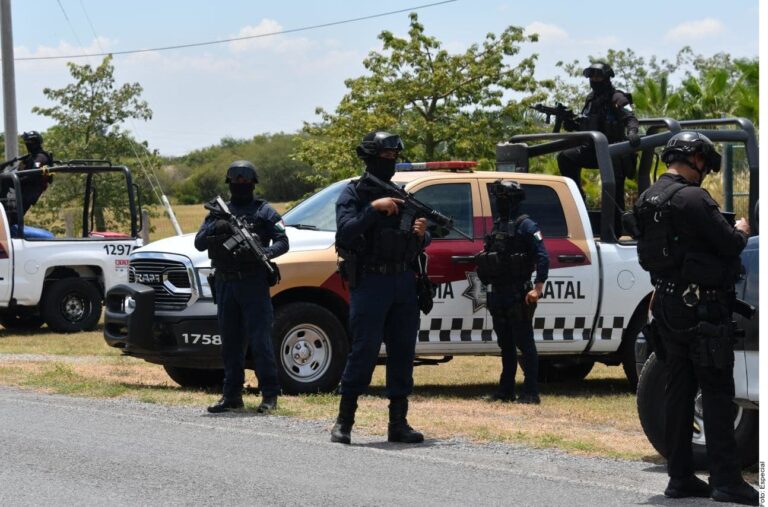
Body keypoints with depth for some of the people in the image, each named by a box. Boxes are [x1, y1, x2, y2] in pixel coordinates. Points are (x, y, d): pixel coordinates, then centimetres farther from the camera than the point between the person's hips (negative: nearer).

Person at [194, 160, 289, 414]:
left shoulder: (264, 211, 5)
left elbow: (283, 242, -2)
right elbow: (199, 243, 7)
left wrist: (265, 253, -23)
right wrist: (215, 228, -14)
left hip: (253, 283, -4)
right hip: (225, 284, 4)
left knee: (260, 340, -9)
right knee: (230, 342, 8)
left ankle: (270, 394, -6)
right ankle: (232, 395, 13)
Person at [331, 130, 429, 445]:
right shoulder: (353, 194, 0)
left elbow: (419, 245, 20)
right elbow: (344, 233, -14)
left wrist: (421, 234, -3)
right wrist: (373, 209, -19)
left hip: (404, 284, 6)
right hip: (369, 283, -6)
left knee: (403, 353, 5)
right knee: (364, 351, -8)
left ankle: (398, 422, 10)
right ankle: (343, 422, -1)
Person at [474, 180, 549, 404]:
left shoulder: (525, 226, -8)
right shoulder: (498, 225, 15)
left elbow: (543, 257, -14)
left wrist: (537, 288, -21)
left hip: (518, 296, -8)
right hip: (498, 296, 8)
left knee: (525, 344, -5)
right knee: (505, 345, 13)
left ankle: (531, 392, -4)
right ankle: (506, 391, 19)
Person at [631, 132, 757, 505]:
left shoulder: (647, 201, 11)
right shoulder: (692, 199, -17)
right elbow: (728, 245, -17)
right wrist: (740, 232, 6)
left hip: (667, 306, 9)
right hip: (700, 305, -8)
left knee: (678, 390, 11)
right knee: (716, 392, -6)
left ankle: (680, 476, 13)